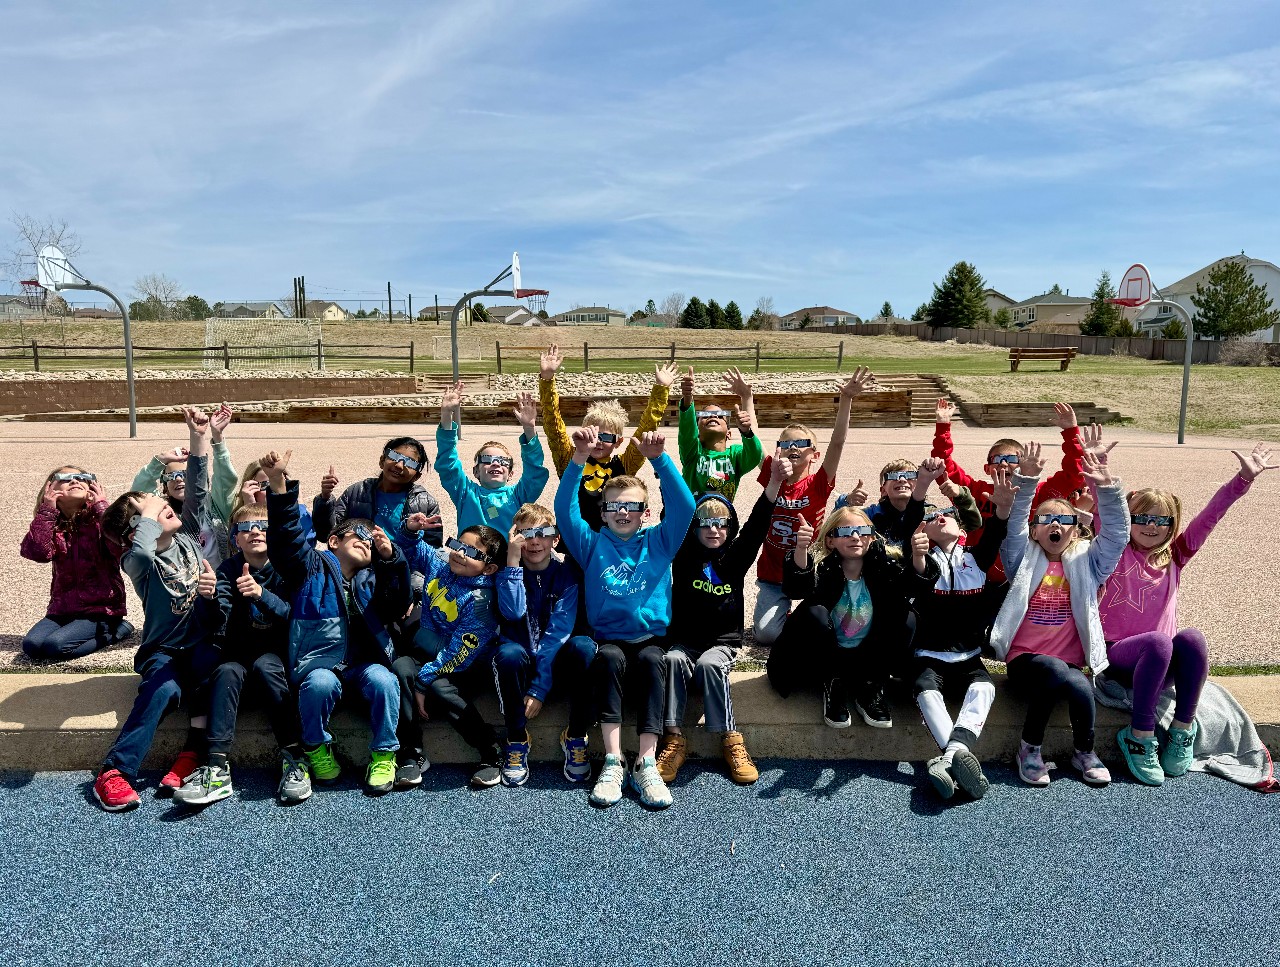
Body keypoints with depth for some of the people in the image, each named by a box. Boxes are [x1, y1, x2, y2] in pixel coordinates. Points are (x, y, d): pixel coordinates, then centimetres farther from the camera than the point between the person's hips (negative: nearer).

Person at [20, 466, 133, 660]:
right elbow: (38, 552, -17)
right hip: (63, 607, 5)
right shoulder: (52, 525, 4)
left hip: (101, 607, -5)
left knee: (55, 646, -24)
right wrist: (47, 510, -14)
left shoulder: (100, 520, -5)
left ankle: (114, 630, 1)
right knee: (31, 645, -18)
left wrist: (101, 507, -19)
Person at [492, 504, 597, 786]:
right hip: (523, 666, 0)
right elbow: (513, 612, -21)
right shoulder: (509, 572, 0)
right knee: (508, 653, -34)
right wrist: (513, 559, -22)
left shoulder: (566, 575, -3)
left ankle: (575, 737, -14)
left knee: (584, 646, -32)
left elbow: (559, 632, -14)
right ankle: (517, 739, -13)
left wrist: (538, 688, -23)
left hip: (556, 665, 0)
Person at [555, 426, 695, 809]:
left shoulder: (659, 542, 9)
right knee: (609, 658, -33)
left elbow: (684, 505, -6)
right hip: (607, 639, 0)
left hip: (651, 637, 0)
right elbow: (565, 508, -4)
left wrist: (659, 459, -19)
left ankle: (646, 763, -31)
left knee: (652, 660, -32)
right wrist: (579, 459, -17)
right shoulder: (593, 545, 10)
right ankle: (612, 762, -30)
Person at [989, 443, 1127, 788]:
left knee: (1078, 686, -32)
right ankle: (1030, 748, -13)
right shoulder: (1025, 558, 8)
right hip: (1024, 659, -2)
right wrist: (1027, 479, -21)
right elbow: (1013, 523, -7)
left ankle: (1085, 752, -1)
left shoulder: (1085, 562, 11)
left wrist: (1106, 488, -17)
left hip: (1069, 662, 2)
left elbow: (1117, 534, -3)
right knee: (1055, 671, -35)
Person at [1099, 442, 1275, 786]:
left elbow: (1210, 515, 2)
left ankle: (1182, 729, -16)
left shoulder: (1175, 556, 10)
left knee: (1191, 638, -29)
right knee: (1159, 641, -34)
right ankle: (1139, 735, -24)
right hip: (1117, 654, -3)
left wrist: (1244, 478, -6)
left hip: (1161, 659, 3)